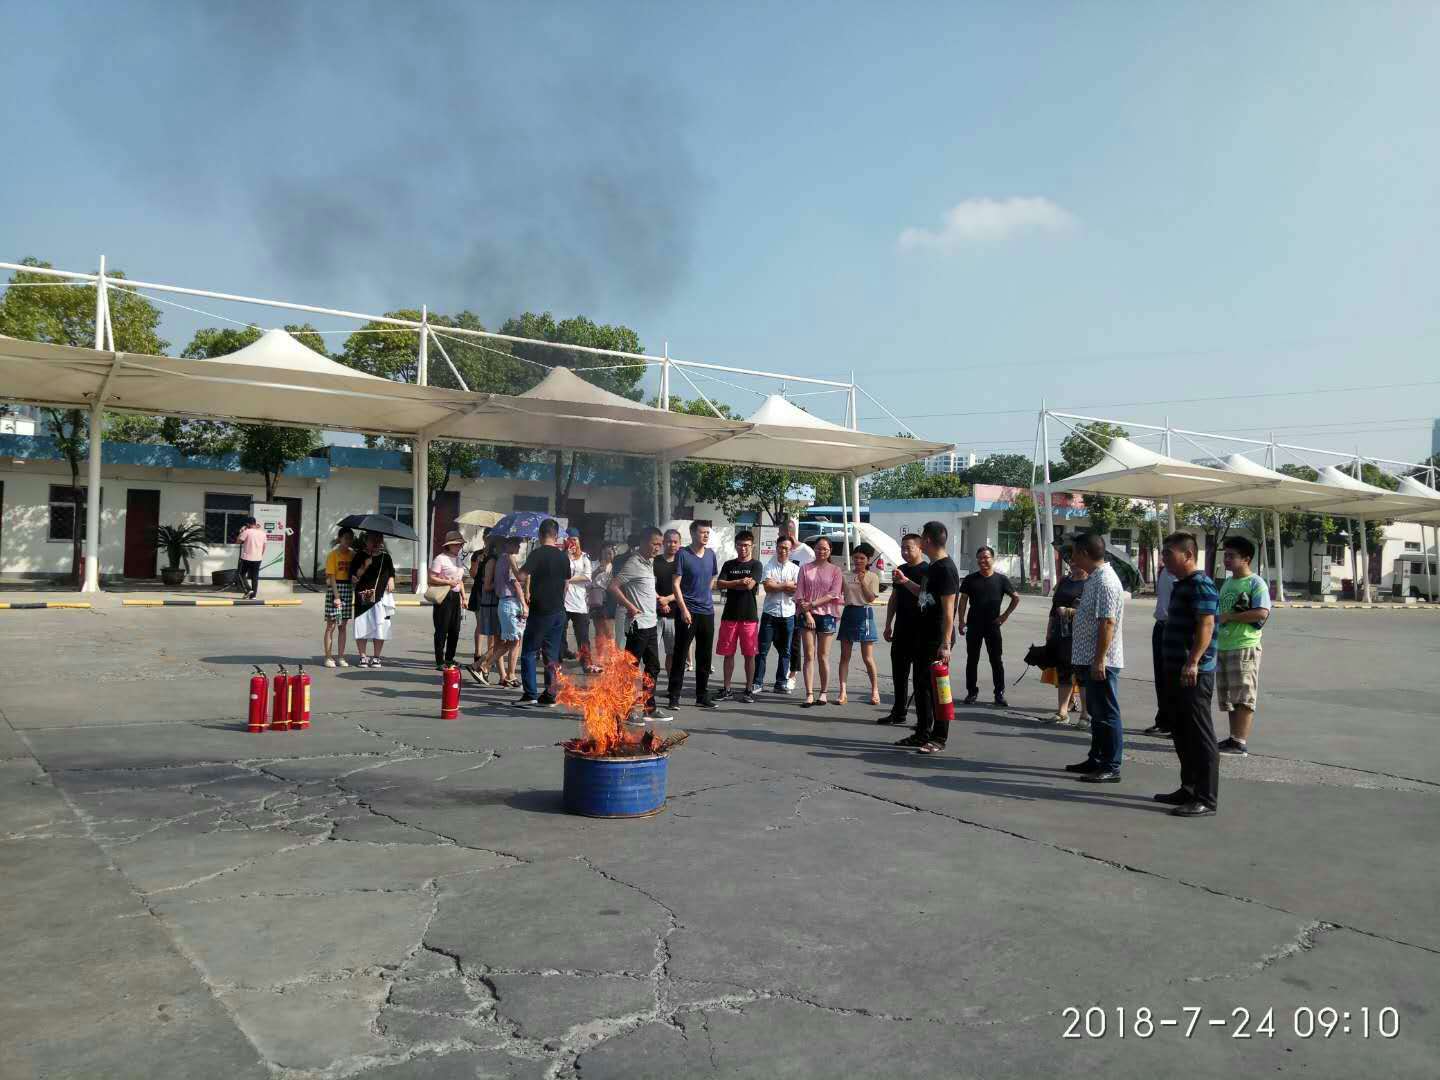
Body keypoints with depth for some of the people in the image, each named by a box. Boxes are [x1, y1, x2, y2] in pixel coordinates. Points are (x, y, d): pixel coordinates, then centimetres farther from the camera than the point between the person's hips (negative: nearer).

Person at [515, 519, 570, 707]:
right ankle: (549, 696, 12)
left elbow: (521, 577, -20)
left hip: (540, 611, -5)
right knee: (552, 654, 10)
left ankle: (530, 694, -3)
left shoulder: (537, 553, -11)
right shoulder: (563, 556, 7)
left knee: (528, 652, 4)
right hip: (559, 611, 5)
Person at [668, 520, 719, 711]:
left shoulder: (710, 554, 9)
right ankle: (674, 697, 4)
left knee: (704, 657, 11)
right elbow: (676, 584, -10)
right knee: (680, 655, -2)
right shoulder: (682, 554, -7)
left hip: (707, 611, 6)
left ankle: (702, 697, 21)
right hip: (688, 612, -5)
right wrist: (684, 608, -17)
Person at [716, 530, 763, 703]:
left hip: (749, 616, -3)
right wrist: (739, 582, -10)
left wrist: (730, 584, -4)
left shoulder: (756, 565, 1)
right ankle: (726, 688, 15)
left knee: (749, 655, 2)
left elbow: (750, 585, -14)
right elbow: (720, 584, -2)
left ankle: (748, 689, 11)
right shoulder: (729, 564, 11)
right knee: (728, 653, 6)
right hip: (729, 615, 3)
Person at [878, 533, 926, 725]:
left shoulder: (928, 571, -7)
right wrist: (888, 625, 14)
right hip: (901, 630, 7)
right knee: (898, 673, 11)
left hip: (920, 630, -7)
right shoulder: (900, 570, 13)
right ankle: (898, 712, 21)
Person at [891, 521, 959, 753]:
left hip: (937, 640, -10)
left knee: (936, 687, -2)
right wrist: (906, 582, 24)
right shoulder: (932, 567, 13)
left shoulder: (946, 568, -16)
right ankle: (922, 733, 24)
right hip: (923, 636, 10)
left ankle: (939, 738, 7)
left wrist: (945, 644, -23)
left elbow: (948, 610, -20)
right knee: (921, 684, 14)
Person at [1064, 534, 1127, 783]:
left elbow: (1107, 623, -24)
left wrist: (1099, 660, -25)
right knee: (1096, 712, 17)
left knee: (1107, 714, -3)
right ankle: (1096, 760, 27)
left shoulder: (1105, 581, -19)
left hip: (1102, 661, -10)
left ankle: (1111, 768, 3)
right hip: (1092, 659, 10)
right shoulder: (1094, 578, 13)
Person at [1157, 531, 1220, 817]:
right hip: (1177, 670, 10)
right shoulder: (1181, 584, 17)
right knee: (1181, 734, 16)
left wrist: (1193, 662, -31)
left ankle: (1207, 799, 1)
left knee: (1200, 736, -5)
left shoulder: (1200, 584, -14)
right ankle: (1189, 789, 26)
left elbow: (1206, 625, -24)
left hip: (1193, 673, -10)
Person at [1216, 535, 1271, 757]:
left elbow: (1262, 613, -20)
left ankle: (1240, 743, -6)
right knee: (1229, 697, 11)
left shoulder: (1256, 583, -8)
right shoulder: (1227, 582, 17)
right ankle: (1234, 739, 18)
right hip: (1223, 646, 8)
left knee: (1243, 697, -6)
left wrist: (1229, 616, -17)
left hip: (1245, 647, -8)